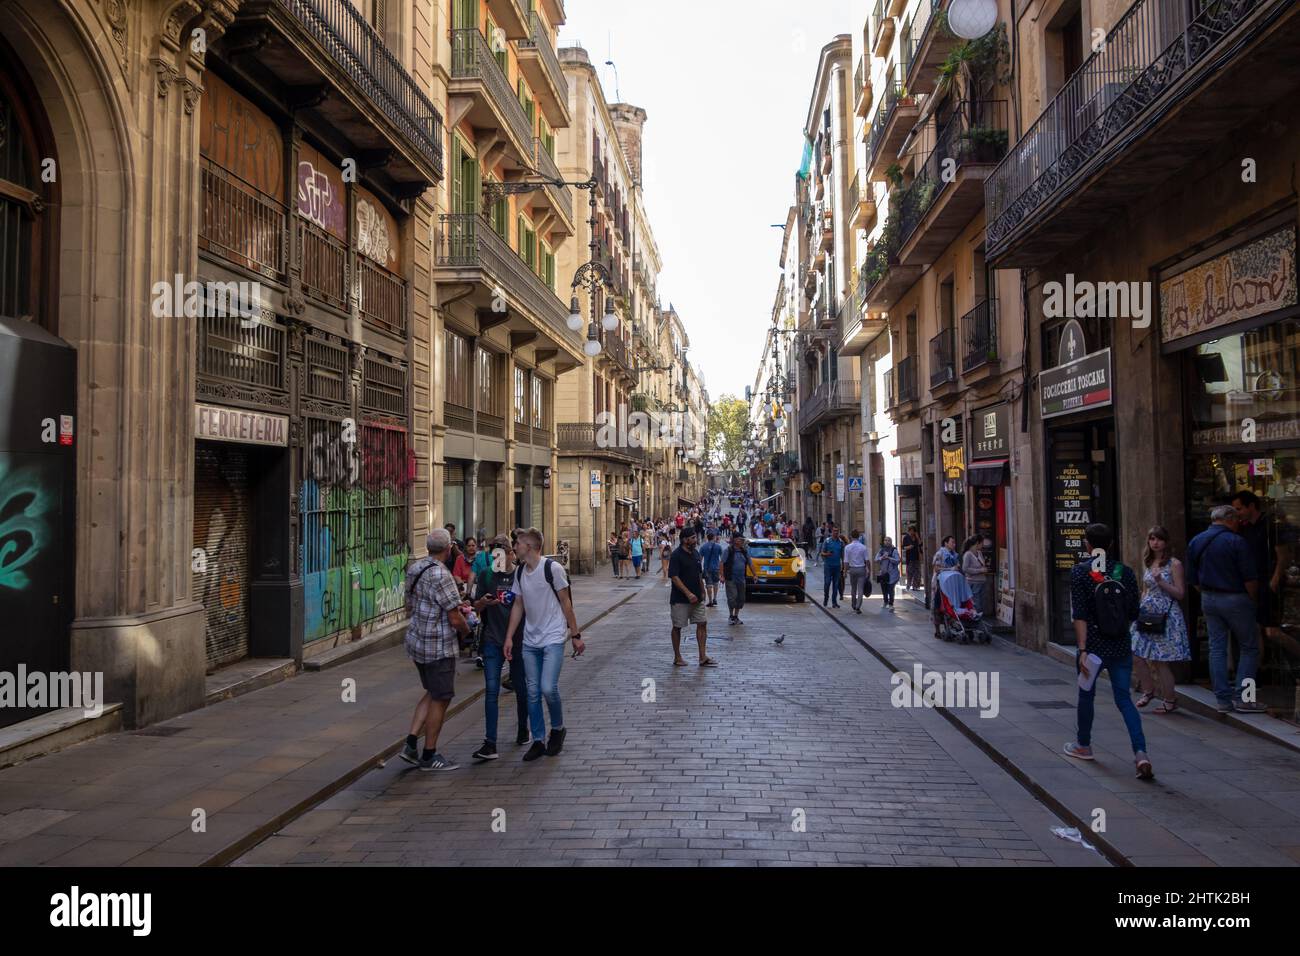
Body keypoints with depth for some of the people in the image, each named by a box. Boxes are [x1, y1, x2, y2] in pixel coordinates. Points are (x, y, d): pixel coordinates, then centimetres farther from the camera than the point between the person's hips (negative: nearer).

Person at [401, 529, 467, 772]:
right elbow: (454, 616, -20)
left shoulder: (415, 569, 6)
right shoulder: (440, 575, -22)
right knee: (440, 698, 4)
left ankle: (411, 743, 16)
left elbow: (409, 607, 17)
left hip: (416, 640, 9)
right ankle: (429, 755, 13)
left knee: (432, 693, 21)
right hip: (438, 646, -9)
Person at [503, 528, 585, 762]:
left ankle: (558, 729, 14)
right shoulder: (519, 571, 6)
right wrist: (509, 637, 6)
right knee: (533, 692, 6)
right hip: (530, 641, 6)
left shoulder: (553, 568, -12)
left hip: (553, 639, -6)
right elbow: (518, 606, 11)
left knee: (548, 688, -13)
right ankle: (538, 741, 17)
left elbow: (565, 603, -6)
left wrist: (576, 635, -3)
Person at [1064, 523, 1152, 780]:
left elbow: (1079, 616, -14)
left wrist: (1083, 650, -15)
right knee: (1124, 698, 8)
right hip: (1122, 646, 3)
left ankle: (1083, 745, 32)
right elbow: (1133, 614, 4)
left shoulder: (1079, 571, -9)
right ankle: (1141, 753, -7)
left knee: (1086, 694, 16)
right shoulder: (1126, 572, 0)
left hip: (1094, 645, -3)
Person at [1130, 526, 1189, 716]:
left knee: (1160, 660, -4)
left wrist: (1161, 582, -18)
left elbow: (1180, 594, -7)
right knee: (1135, 655, 0)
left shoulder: (1174, 564, -5)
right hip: (1146, 615, 6)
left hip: (1166, 616, -6)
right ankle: (1148, 690, 21)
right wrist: (1138, 609, 11)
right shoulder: (1148, 563, 13)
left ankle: (1170, 700, 12)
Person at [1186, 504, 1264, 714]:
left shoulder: (1195, 542, 7)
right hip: (1235, 599, -6)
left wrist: (1207, 594, 18)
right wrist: (1254, 600, 3)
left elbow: (1193, 579, 10)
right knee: (1249, 648, 6)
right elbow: (1250, 578, -12)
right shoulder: (1236, 542, -13)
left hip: (1208, 600, 6)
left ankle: (1223, 699, 9)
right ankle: (1242, 697, 1)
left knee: (1216, 649, 8)